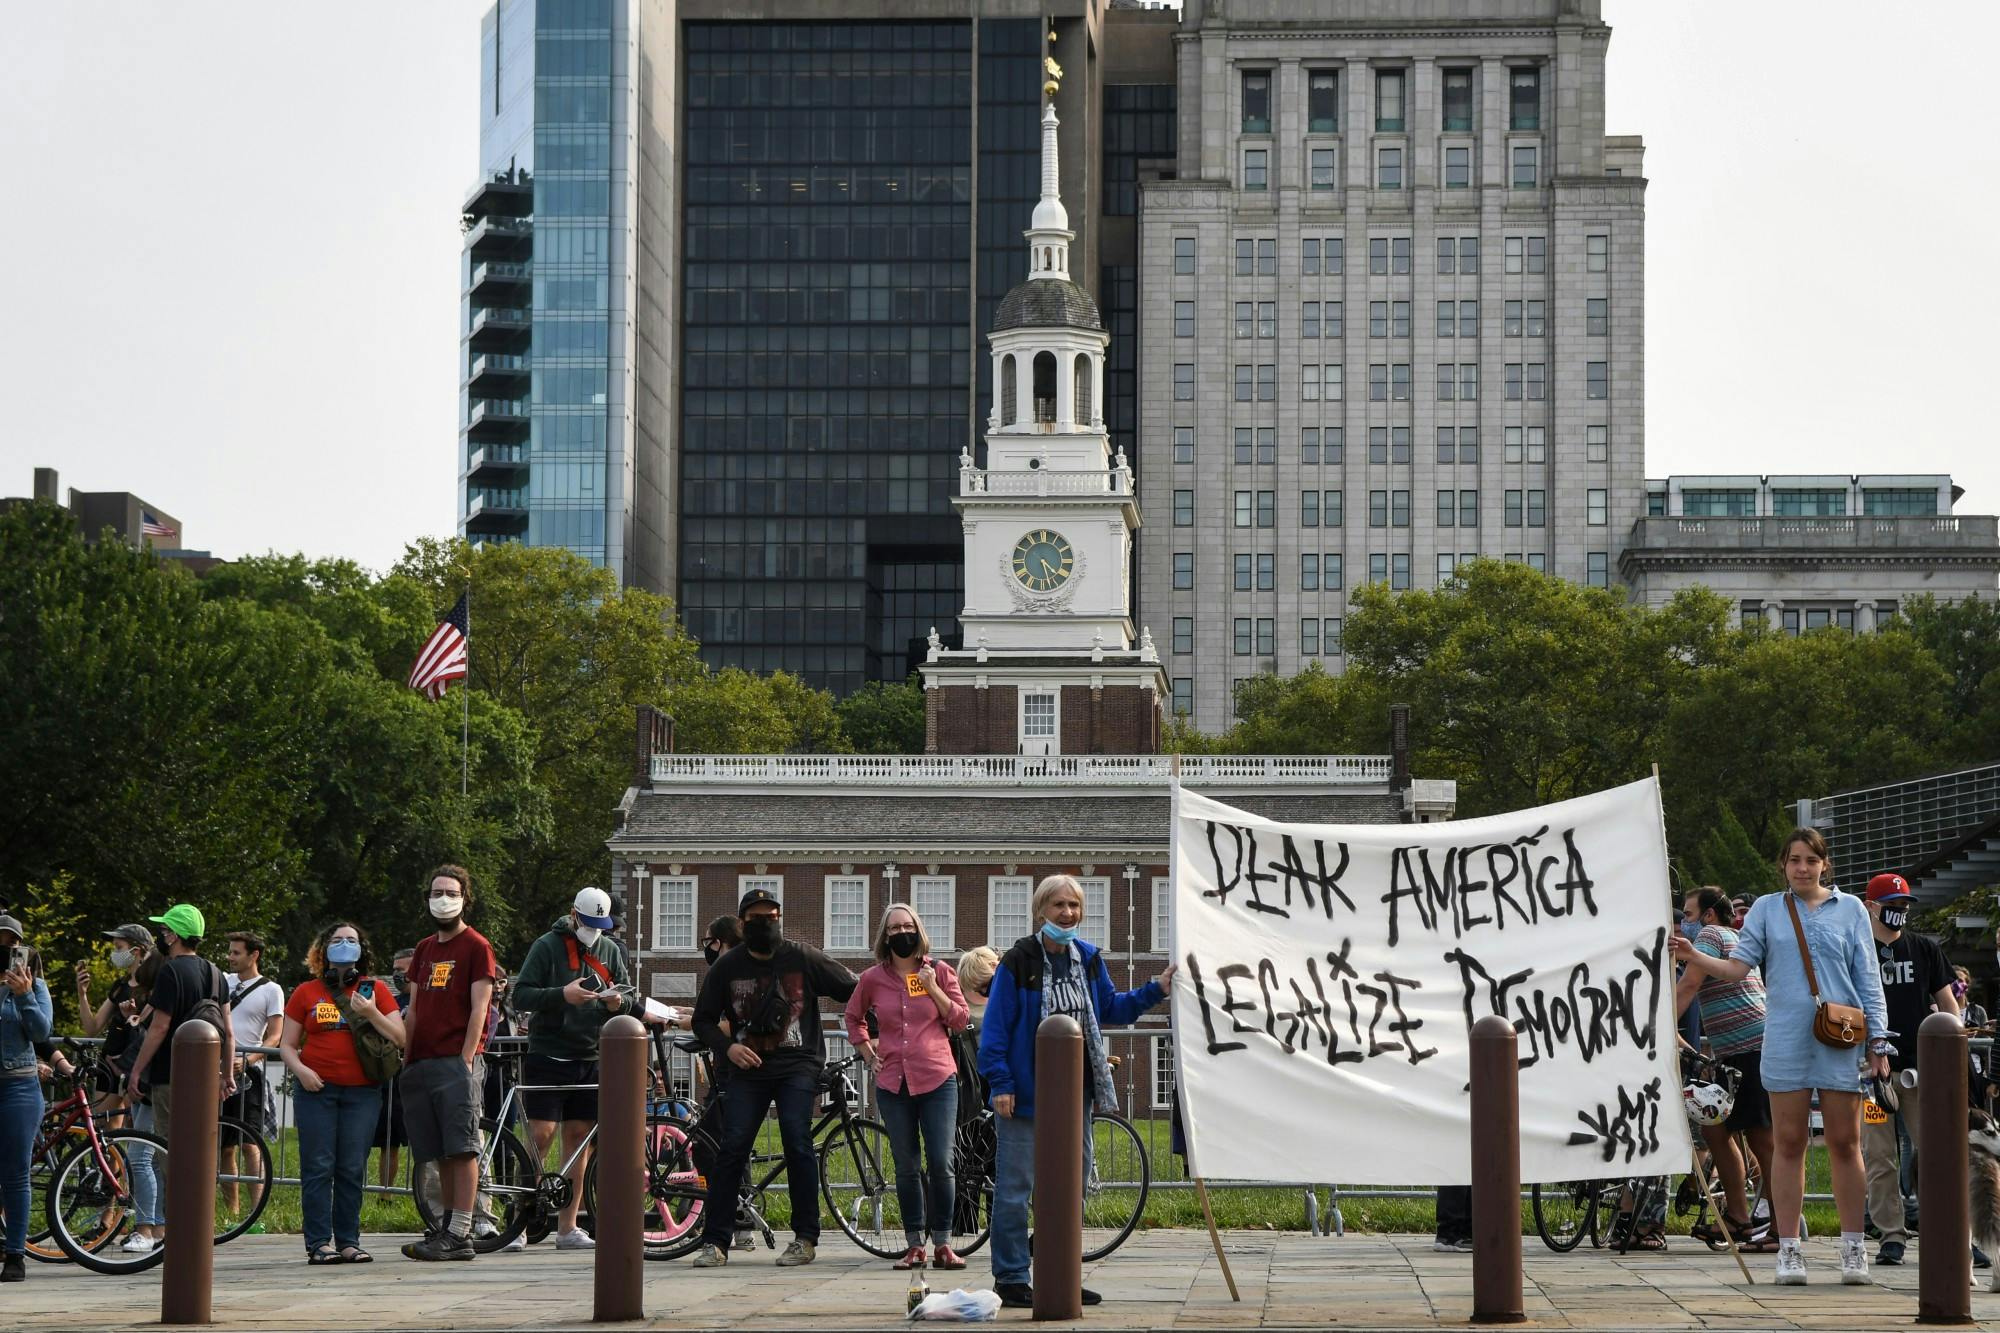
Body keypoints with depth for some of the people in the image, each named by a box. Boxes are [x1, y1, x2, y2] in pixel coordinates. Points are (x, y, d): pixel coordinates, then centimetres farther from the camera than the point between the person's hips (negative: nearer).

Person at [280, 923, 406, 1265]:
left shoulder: (375, 989, 10)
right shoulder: (306, 993, 10)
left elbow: (400, 1038, 4)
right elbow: (287, 1044, 11)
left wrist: (371, 1013, -10)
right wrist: (299, 1069, -8)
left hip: (360, 1092, 1)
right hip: (316, 1088, 0)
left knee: (352, 1169, 0)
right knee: (318, 1167, -5)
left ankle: (348, 1241, 6)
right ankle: (319, 1243, -4)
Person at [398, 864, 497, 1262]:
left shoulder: (476, 947, -2)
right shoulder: (424, 949, 19)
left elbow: (479, 1008, -8)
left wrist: (466, 1059, -16)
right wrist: (406, 1060, 13)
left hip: (456, 1062, -7)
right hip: (422, 1064, 7)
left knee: (460, 1150, -9)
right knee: (441, 1154, 7)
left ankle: (459, 1236, -11)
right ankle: (449, 1227, 11)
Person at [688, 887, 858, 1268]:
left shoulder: (803, 959, 1)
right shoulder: (727, 967, 5)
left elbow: (854, 991, 5)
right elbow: (703, 1020, 10)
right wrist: (728, 1047, -8)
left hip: (797, 1066, -1)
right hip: (747, 1067, 1)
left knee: (797, 1140, -17)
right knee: (732, 1147, -9)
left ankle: (805, 1237, -9)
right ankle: (715, 1242, -4)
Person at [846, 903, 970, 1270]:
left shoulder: (939, 972, 4)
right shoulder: (873, 979, 6)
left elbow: (960, 1021, 2)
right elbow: (854, 1018, 23)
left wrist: (933, 988, -8)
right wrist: (869, 1055, 12)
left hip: (937, 1079, -1)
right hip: (893, 1083, 1)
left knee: (941, 1164, -5)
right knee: (906, 1168, 4)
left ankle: (942, 1244, 3)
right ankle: (914, 1246, 10)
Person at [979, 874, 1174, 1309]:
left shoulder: (1088, 958, 9)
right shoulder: (1018, 961, -10)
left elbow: (1110, 1009, 17)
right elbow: (995, 1025, -10)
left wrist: (1155, 990, 5)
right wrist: (1000, 1083, -15)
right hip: (1026, 1093, -6)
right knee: (1014, 1189, -2)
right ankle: (1010, 1279, 5)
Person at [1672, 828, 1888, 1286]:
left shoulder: (1850, 909, 8)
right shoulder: (1767, 909, 9)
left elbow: (1868, 979, 8)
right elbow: (1739, 966, 2)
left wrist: (1877, 1042, 3)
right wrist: (1694, 957, -15)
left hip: (1841, 1041, 0)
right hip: (1786, 1040, 0)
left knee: (1845, 1144, 3)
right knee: (1788, 1144, 2)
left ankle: (1853, 1247, 9)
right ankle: (1789, 1248, 6)